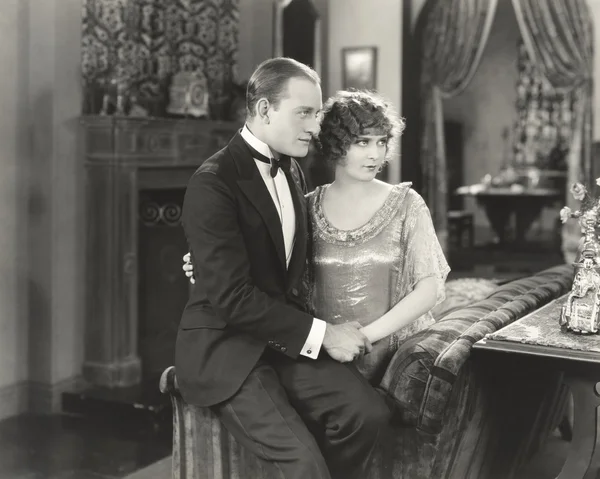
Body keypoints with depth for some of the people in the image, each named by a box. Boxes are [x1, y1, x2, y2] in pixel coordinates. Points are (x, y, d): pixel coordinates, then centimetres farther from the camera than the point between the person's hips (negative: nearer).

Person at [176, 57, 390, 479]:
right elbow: (232, 296, -21)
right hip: (226, 348, -7)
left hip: (285, 340, 7)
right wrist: (320, 333, -18)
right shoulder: (213, 183, -15)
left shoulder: (293, 172, 11)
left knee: (368, 410, -17)